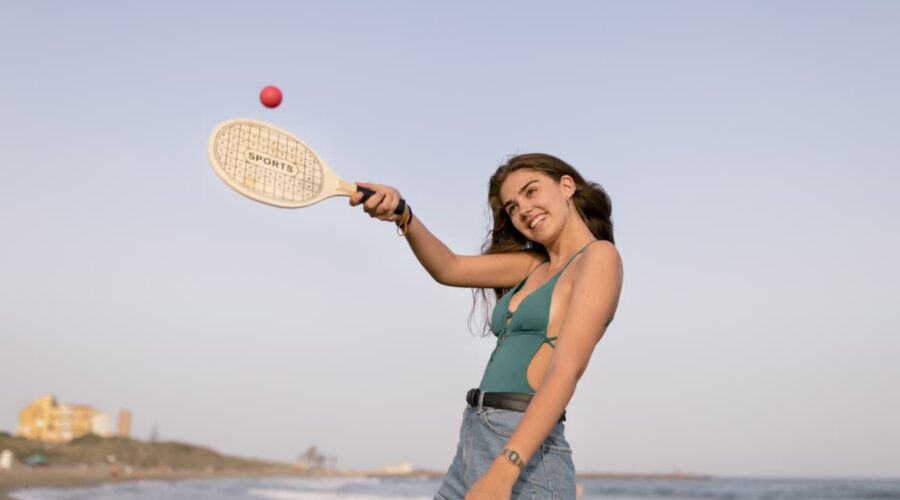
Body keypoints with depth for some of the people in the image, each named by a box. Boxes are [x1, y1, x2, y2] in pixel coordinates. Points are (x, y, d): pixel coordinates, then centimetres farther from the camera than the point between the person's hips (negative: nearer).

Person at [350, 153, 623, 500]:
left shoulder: (599, 256, -6)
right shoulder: (535, 265, 16)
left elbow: (566, 369, -17)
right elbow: (448, 268, 10)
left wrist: (503, 470, -25)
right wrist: (402, 216, -9)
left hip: (523, 454, -7)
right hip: (473, 443, 7)